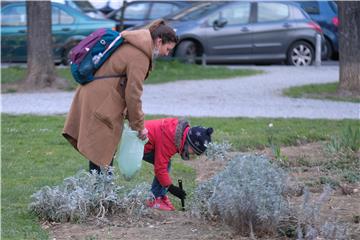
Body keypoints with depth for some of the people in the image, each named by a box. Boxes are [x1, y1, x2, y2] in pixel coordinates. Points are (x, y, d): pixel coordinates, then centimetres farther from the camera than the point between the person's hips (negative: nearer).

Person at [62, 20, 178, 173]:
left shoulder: (129, 45, 15)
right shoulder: (140, 57, -16)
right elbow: (133, 94, -16)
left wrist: (132, 119, 19)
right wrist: (139, 126, -5)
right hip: (101, 106, -10)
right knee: (102, 155, -6)